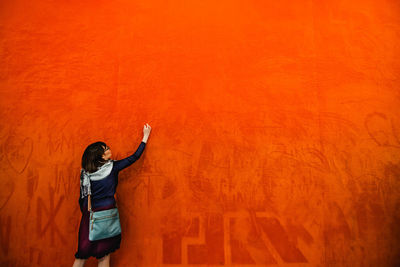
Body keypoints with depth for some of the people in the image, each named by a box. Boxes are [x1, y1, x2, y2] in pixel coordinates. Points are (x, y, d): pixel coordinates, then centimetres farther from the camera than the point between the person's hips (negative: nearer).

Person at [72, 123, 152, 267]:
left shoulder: (85, 173, -1)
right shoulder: (112, 167, -10)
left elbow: (82, 198, 4)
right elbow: (134, 157, -1)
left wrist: (85, 213, 18)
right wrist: (145, 136, 8)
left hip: (89, 214, 4)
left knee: (82, 254, 14)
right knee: (103, 255, 9)